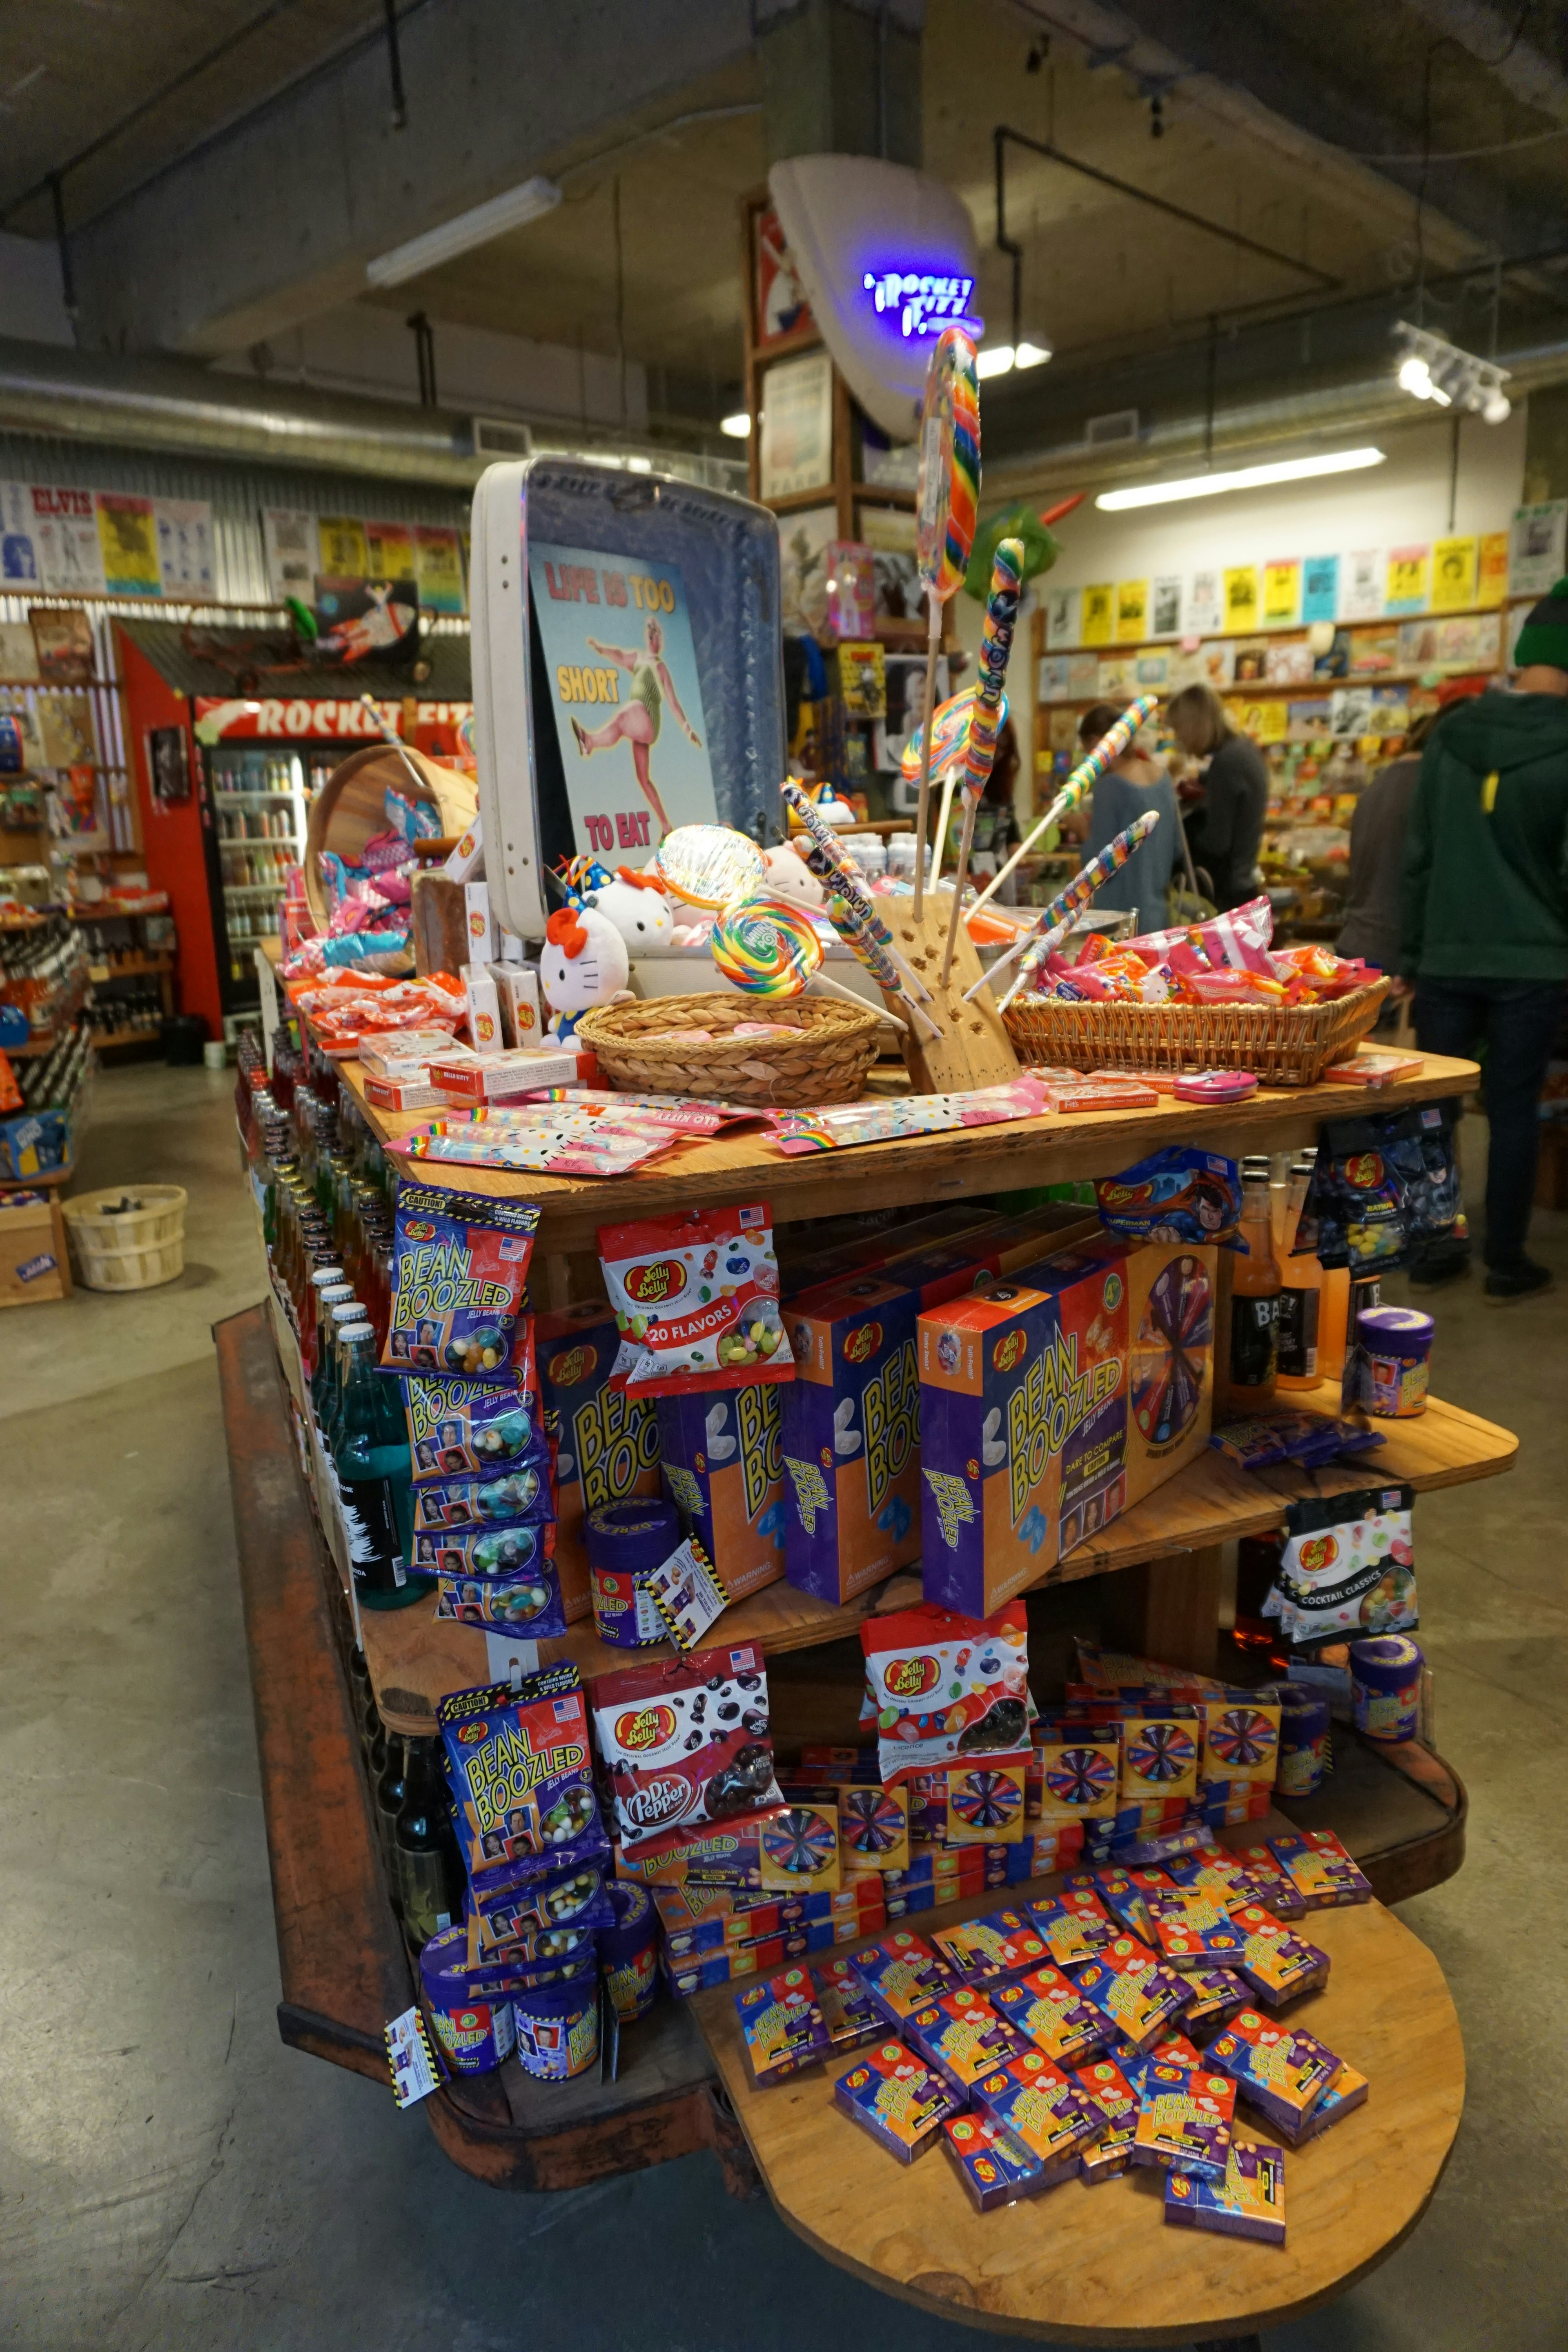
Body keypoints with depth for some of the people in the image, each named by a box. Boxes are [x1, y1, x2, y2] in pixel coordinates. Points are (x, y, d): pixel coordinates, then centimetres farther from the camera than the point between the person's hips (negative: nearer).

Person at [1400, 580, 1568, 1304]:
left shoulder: (1450, 735, 5)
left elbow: (1418, 855, 7)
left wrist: (1410, 955, 12)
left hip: (1446, 959, 3)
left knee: (1433, 1107, 10)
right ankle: (1505, 1264, 13)